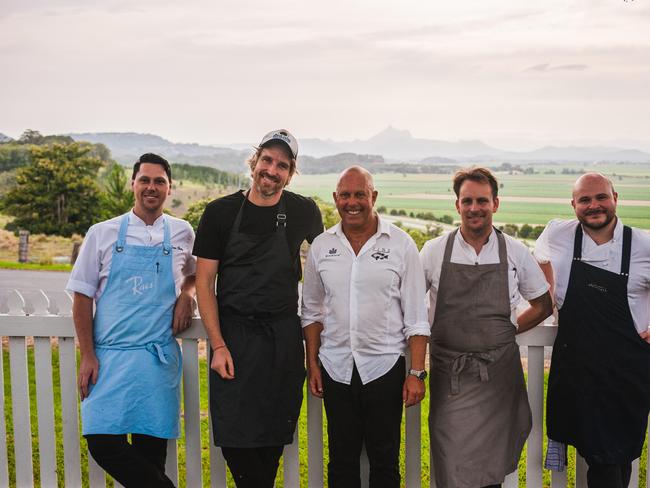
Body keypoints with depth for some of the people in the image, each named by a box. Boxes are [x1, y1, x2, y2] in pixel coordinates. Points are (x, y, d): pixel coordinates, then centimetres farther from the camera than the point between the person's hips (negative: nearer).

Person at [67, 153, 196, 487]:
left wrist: (187, 294, 2)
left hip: (159, 358, 0)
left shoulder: (182, 233, 8)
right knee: (102, 441, -9)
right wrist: (87, 357, -1)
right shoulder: (102, 234, 4)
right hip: (109, 356, 0)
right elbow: (82, 297, 5)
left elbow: (194, 274, 26)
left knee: (152, 446, 2)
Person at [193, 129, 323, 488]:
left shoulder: (304, 212, 2)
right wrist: (218, 345, -10)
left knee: (276, 434, 7)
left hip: (284, 336, 1)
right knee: (233, 435, -2)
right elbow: (204, 282, -2)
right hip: (232, 333, -1)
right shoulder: (220, 212, -2)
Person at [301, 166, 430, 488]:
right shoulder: (321, 246, 5)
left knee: (385, 460, 8)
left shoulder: (400, 244, -4)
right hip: (335, 368, 3)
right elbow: (312, 312, 12)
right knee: (341, 460, 13)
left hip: (385, 366, -2)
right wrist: (312, 364, 6)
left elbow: (416, 316, -3)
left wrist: (417, 373, -7)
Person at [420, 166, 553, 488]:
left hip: (500, 374, 1)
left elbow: (543, 307, 14)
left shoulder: (516, 253, 2)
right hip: (449, 376, -1)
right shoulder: (434, 251, 0)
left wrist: (508, 330, 6)